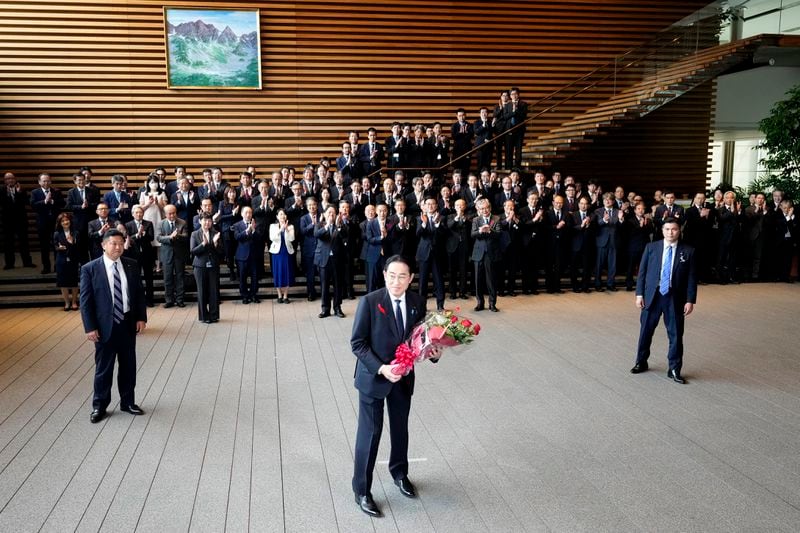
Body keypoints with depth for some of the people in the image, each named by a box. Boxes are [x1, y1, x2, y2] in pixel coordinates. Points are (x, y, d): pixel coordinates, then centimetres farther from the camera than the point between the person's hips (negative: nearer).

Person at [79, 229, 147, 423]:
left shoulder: (131, 265, 2)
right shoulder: (90, 269, -8)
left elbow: (139, 293, 8)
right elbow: (85, 301, -7)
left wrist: (141, 317, 0)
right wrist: (90, 327, -11)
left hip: (128, 323, 3)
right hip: (105, 326, -3)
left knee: (129, 366, 13)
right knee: (103, 368, 7)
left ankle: (128, 402, 28)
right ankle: (99, 406, 22)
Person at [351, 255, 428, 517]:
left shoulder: (418, 302, -6)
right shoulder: (369, 302, -18)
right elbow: (357, 343, -16)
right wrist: (381, 368, -25)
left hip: (404, 376, 4)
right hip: (373, 377, -4)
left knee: (401, 428, 21)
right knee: (370, 432, 3)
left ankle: (399, 472, 46)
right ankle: (361, 490, 19)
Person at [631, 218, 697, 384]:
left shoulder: (688, 251, -1)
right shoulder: (651, 247, 1)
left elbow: (692, 278, -1)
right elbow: (642, 272, 3)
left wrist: (690, 300, -7)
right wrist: (639, 294, -3)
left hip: (675, 298, -1)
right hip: (652, 295, 1)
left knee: (676, 334, 5)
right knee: (646, 331, 12)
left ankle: (674, 369, 19)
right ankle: (641, 362, 30)